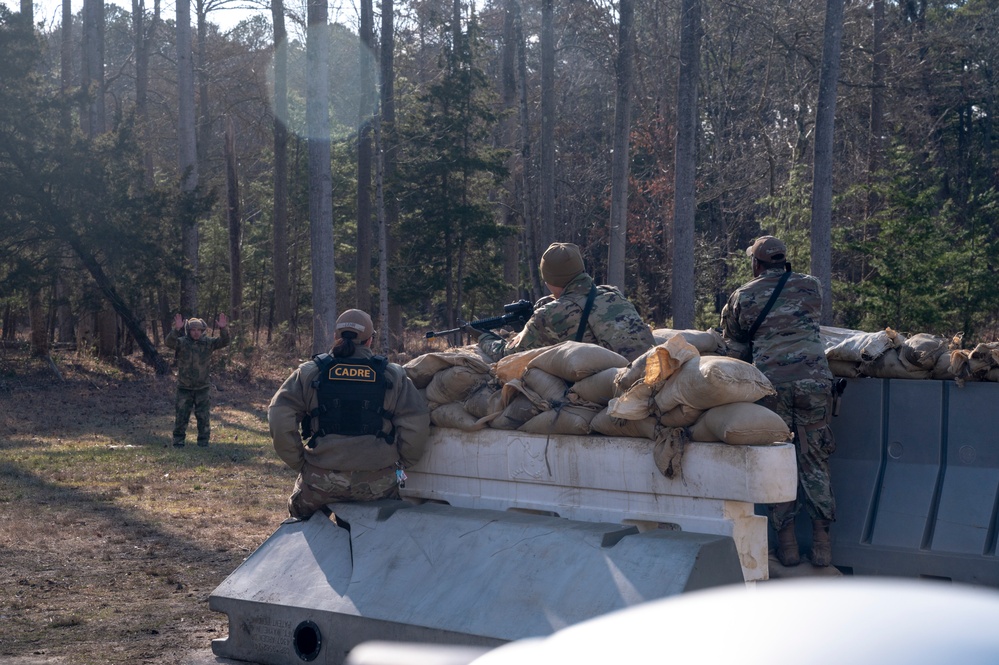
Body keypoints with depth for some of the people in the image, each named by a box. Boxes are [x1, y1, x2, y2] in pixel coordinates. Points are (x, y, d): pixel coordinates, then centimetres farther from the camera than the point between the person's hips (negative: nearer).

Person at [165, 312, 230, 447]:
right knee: (182, 415, 3)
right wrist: (176, 329, -43)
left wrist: (224, 329, -31)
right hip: (184, 387, -1)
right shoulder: (182, 342, -7)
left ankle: (203, 441, 14)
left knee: (203, 416, 5)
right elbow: (170, 342, -25)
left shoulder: (208, 343, -2)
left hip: (203, 387, 1)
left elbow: (224, 342, -12)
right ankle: (178, 440, 13)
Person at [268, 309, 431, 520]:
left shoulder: (309, 373, 4)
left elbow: (279, 417, -4)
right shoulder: (393, 376, 4)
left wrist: (298, 462, 5)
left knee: (299, 515, 29)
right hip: (377, 482, 0)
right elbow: (416, 423, -4)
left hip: (321, 479, 0)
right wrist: (400, 464, 9)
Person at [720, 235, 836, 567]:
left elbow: (734, 345, 16)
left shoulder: (742, 297, 9)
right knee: (814, 458, 6)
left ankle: (786, 540, 5)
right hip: (813, 378, 1)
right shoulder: (811, 287, 11)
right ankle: (821, 538, 3)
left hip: (770, 381, -1)